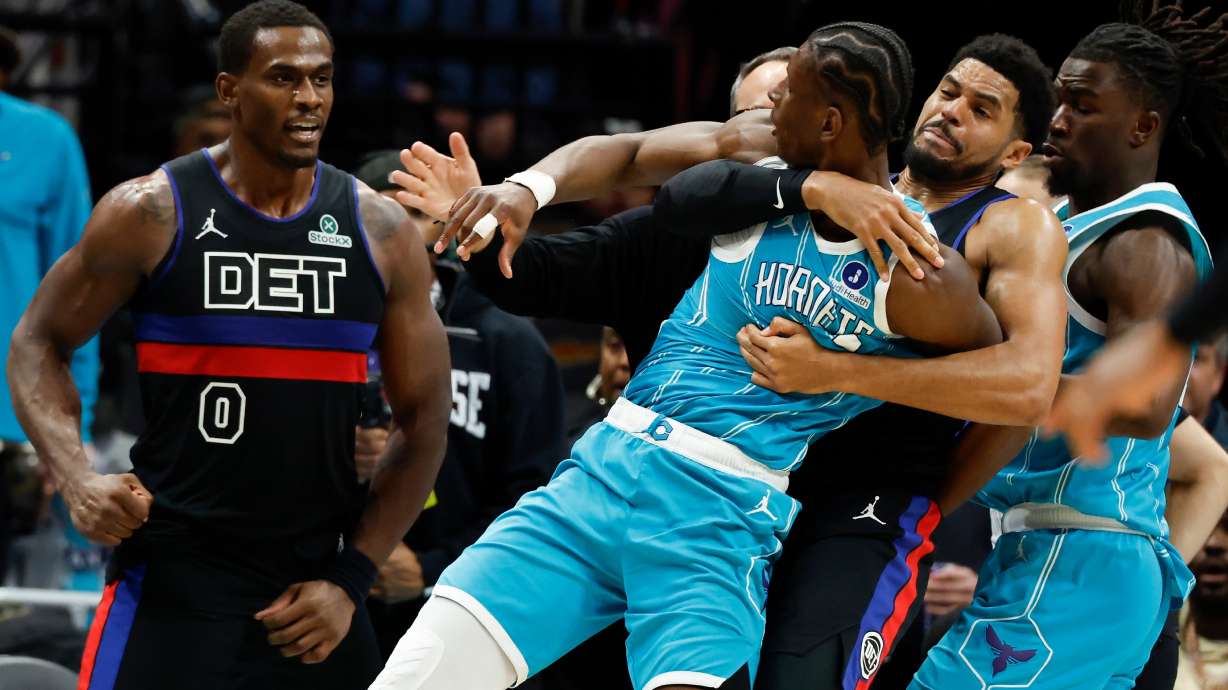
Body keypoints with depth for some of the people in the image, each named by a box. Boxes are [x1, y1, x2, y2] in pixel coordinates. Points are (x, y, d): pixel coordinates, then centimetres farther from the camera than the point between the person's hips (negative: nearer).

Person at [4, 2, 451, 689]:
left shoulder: (381, 231, 3)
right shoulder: (151, 212, -4)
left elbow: (424, 421, 7)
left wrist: (351, 579, -2)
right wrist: (78, 478, -12)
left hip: (317, 585, 3)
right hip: (173, 574, -3)